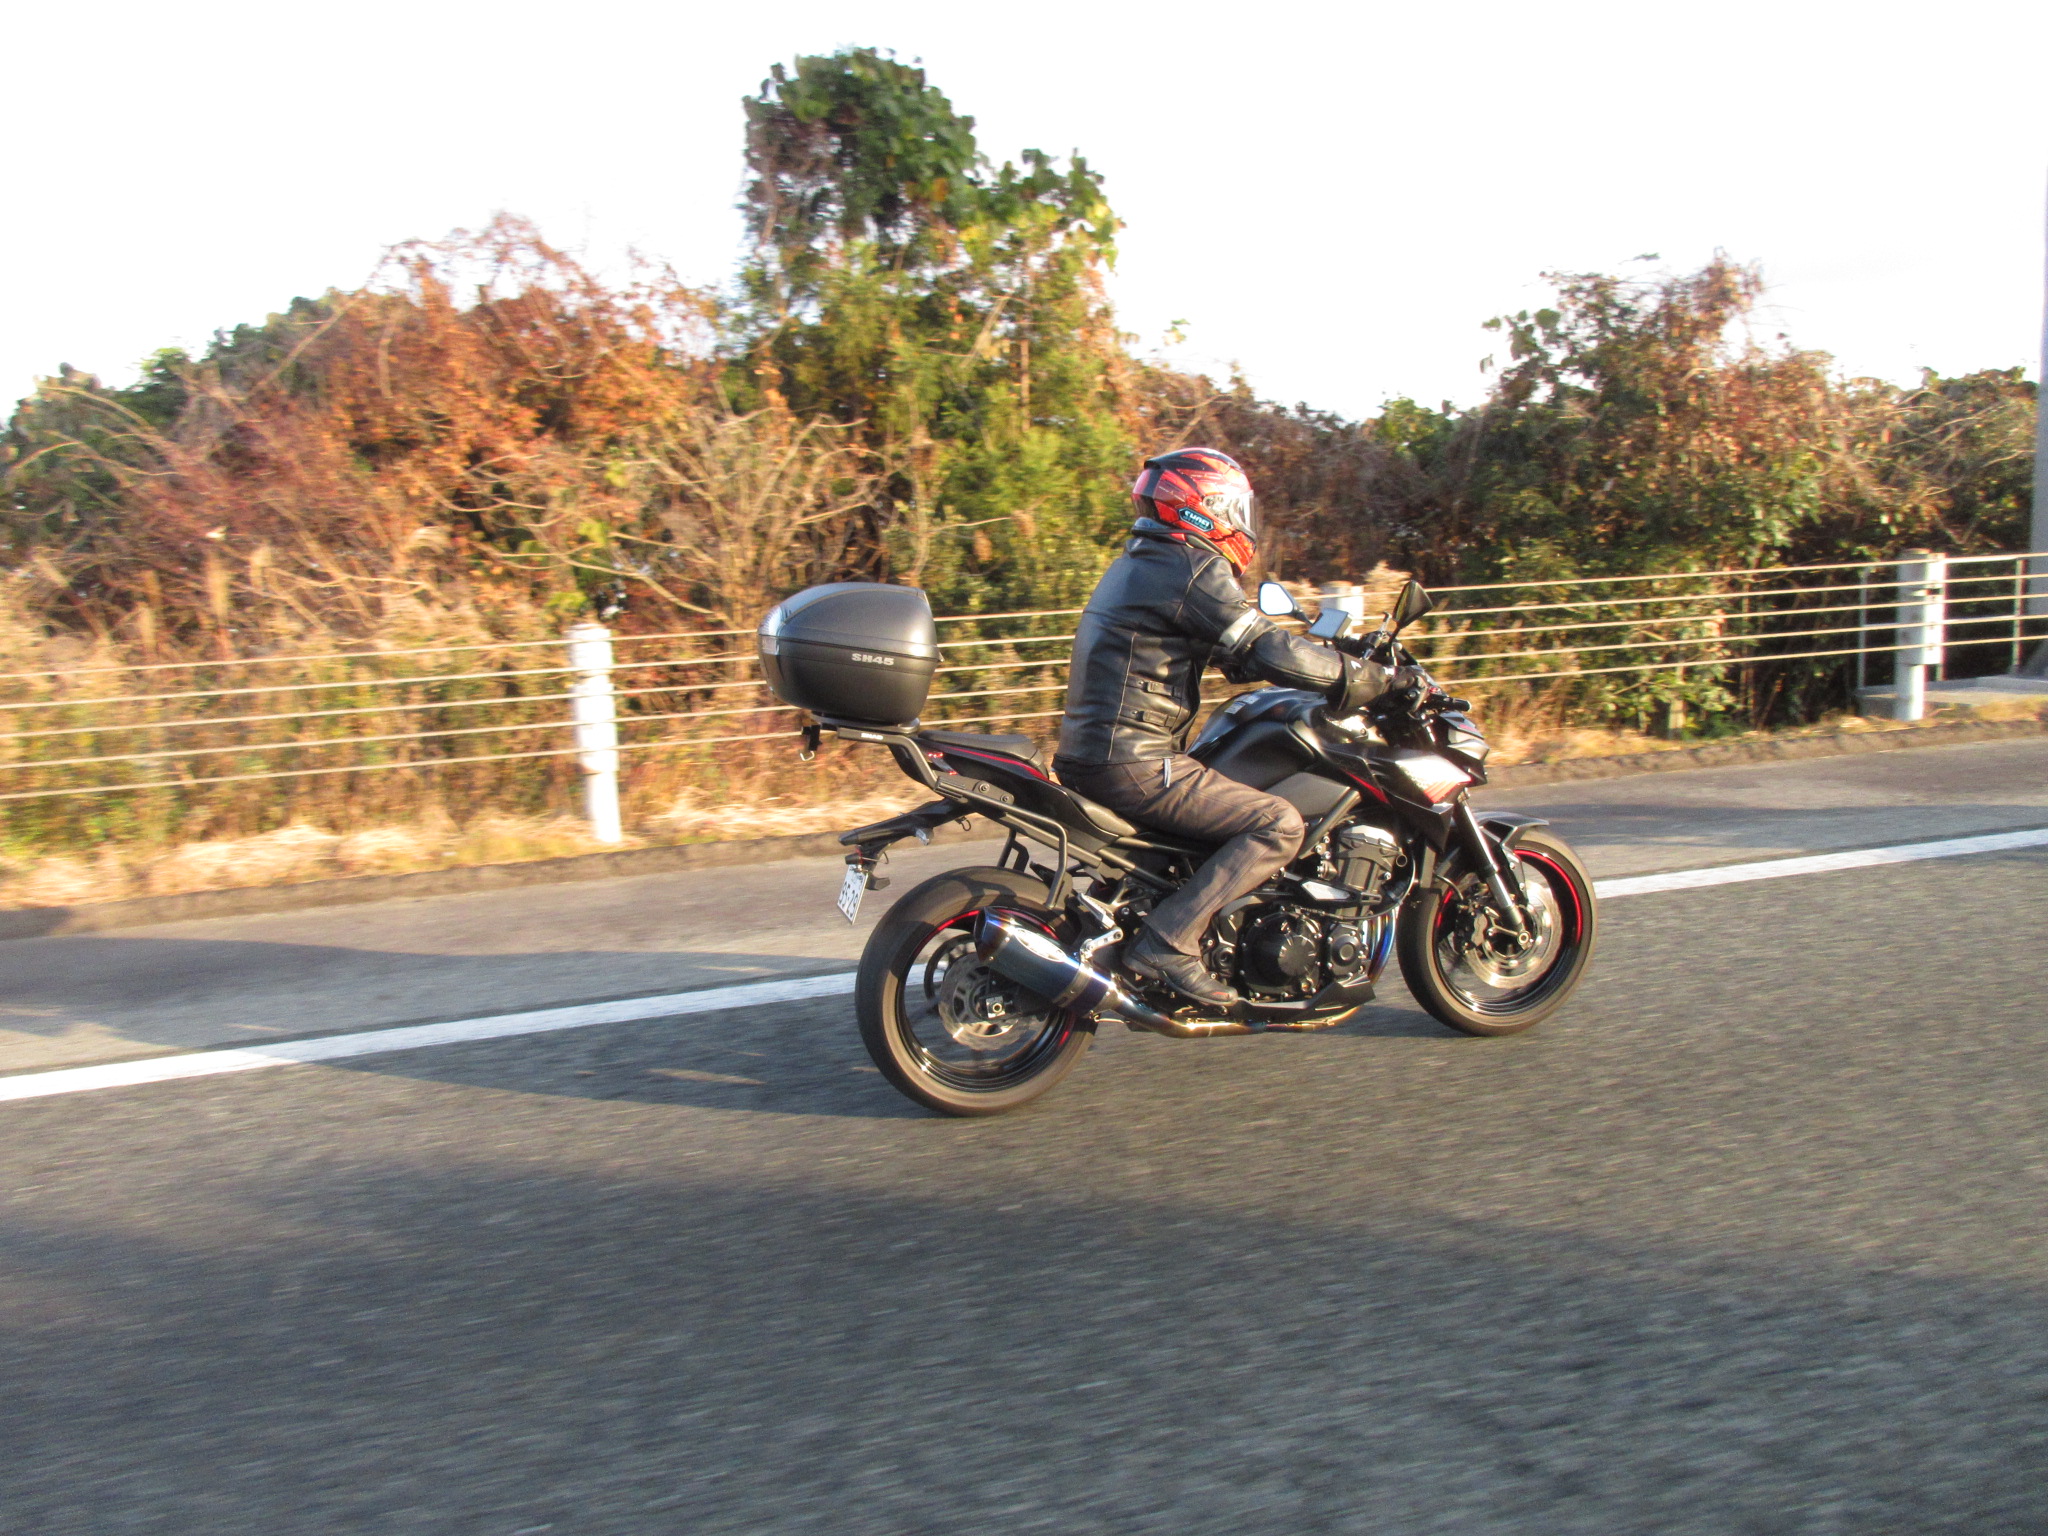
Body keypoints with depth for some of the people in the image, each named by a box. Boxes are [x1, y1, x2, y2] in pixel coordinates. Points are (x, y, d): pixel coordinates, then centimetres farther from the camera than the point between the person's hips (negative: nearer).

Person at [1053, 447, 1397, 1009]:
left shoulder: (1138, 562, 20)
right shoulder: (1192, 567, -11)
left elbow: (1234, 655, 25)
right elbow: (1268, 651, -18)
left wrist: (1328, 659, 23)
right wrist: (1370, 677, -7)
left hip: (1089, 755, 10)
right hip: (1134, 764, -10)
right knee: (1278, 825, -12)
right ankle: (1169, 941, -17)